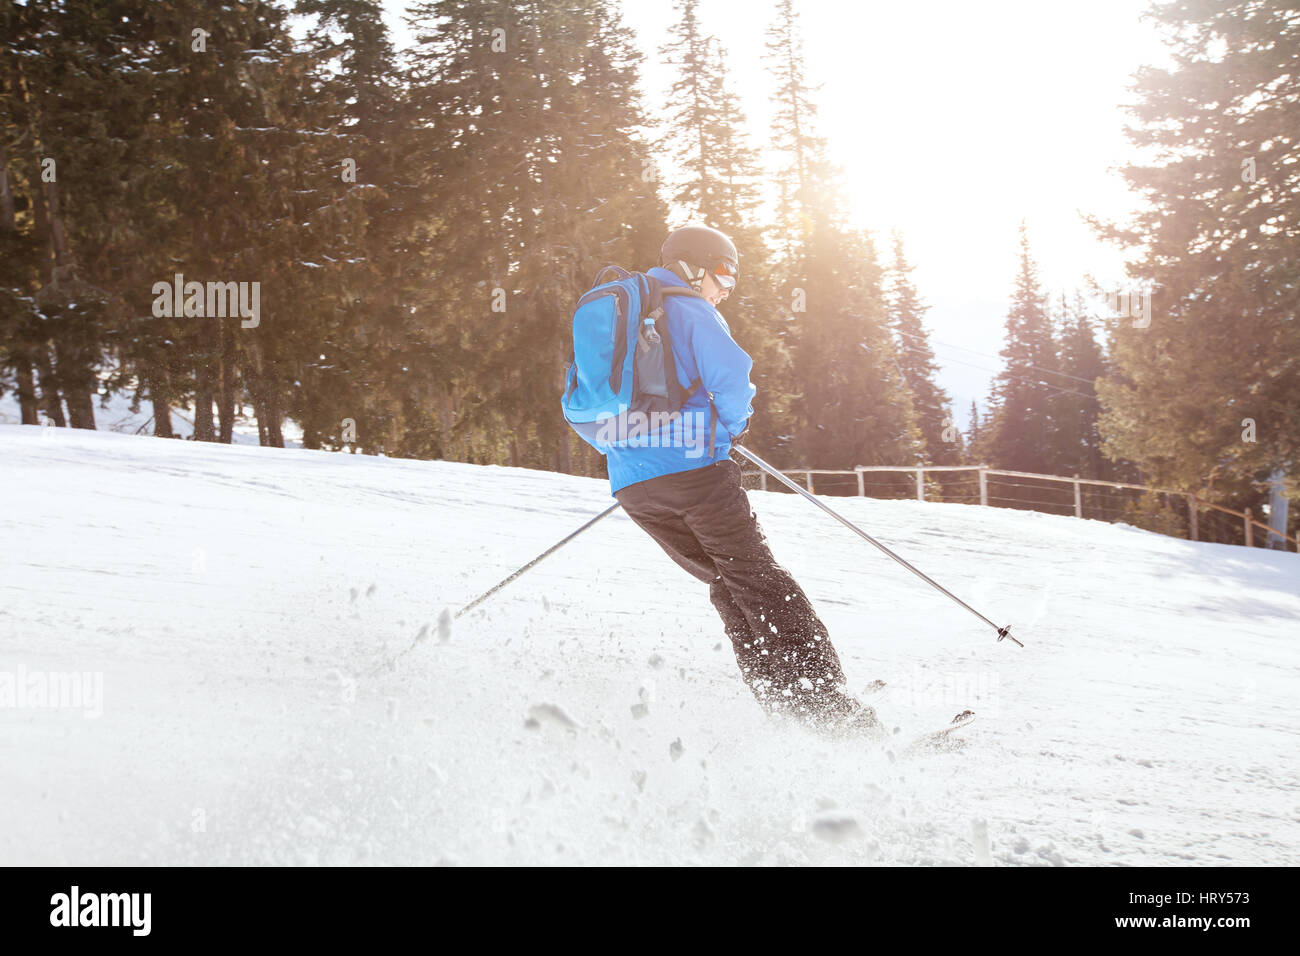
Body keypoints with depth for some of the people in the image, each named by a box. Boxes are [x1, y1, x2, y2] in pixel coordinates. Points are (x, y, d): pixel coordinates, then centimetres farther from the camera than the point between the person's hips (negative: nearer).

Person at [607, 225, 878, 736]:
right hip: (694, 468, -7)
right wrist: (731, 424, 6)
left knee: (728, 586, 14)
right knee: (760, 583, -4)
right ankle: (823, 702, -11)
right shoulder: (691, 311, -1)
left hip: (631, 483, 7)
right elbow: (732, 378, -13)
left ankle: (781, 700, 4)